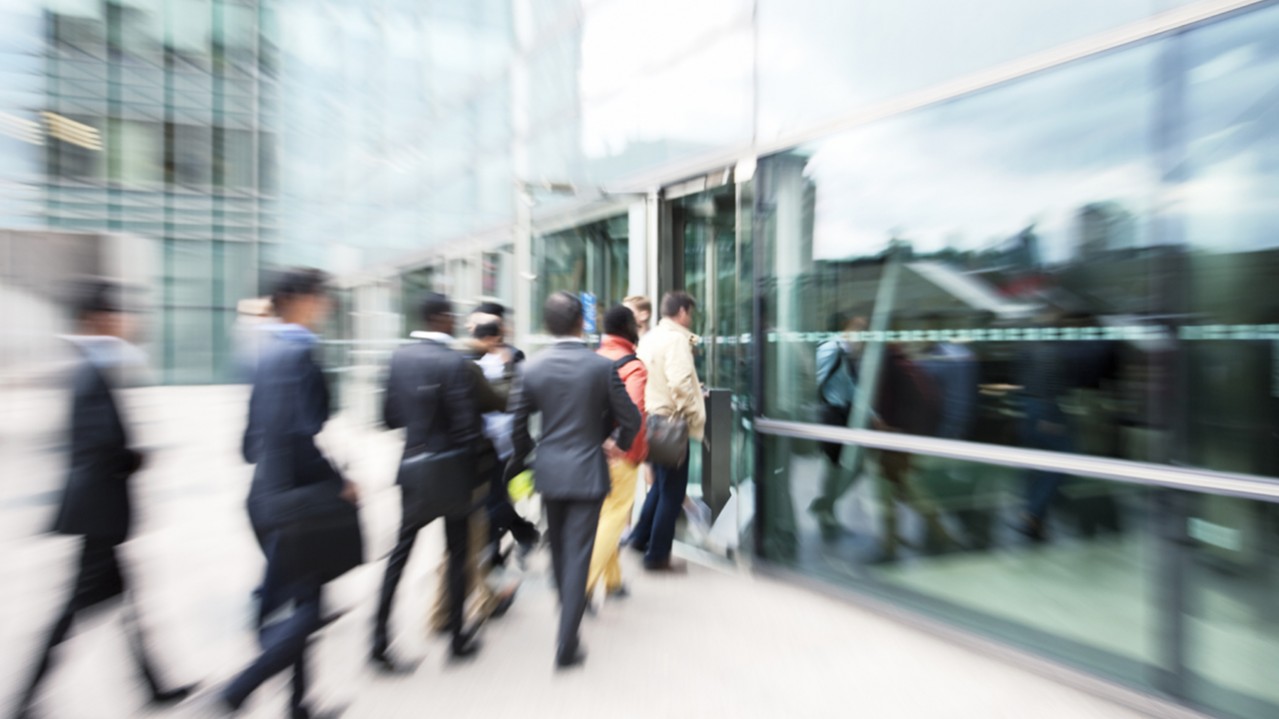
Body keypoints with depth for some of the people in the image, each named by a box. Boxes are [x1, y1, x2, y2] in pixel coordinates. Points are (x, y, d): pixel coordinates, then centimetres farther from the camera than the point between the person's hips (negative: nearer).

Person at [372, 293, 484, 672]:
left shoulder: (399, 357, 0)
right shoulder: (455, 362, -19)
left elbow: (390, 416, 5)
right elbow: (466, 427, -19)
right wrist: (475, 469, -3)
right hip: (452, 470, -5)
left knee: (402, 550, 17)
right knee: (457, 552, 12)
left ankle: (380, 640, 23)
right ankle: (458, 637, 28)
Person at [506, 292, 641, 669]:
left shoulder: (531, 368, -5)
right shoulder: (603, 366, -12)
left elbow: (519, 424, 0)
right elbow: (630, 419, -7)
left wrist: (522, 459, 18)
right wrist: (621, 442, 14)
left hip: (549, 471, 4)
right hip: (587, 472, -3)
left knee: (559, 549, 23)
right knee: (577, 554, 6)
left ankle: (569, 618, 47)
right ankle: (567, 644, 14)